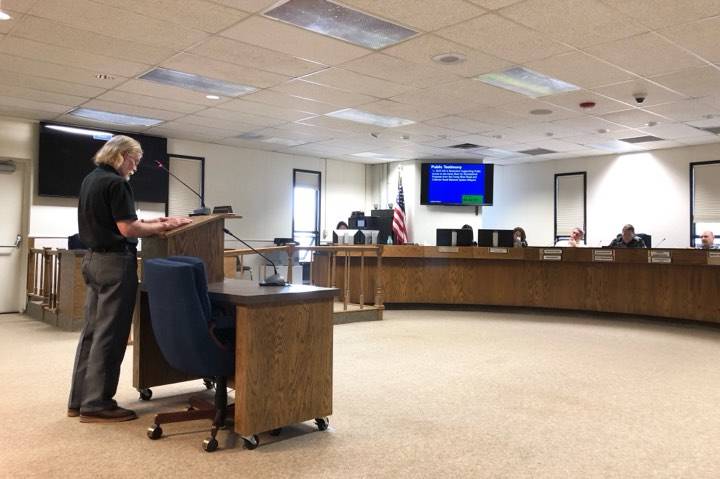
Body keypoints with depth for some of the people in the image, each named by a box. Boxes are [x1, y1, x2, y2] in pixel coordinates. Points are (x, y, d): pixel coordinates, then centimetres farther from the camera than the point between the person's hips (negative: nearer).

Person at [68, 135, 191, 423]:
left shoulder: (90, 180, 15)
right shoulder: (116, 183, -14)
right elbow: (127, 228, -19)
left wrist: (150, 223, 17)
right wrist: (163, 226, -8)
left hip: (93, 259, 10)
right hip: (115, 262, -10)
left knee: (91, 331, 13)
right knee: (110, 334, -4)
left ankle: (79, 400, 19)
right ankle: (96, 404, 2)